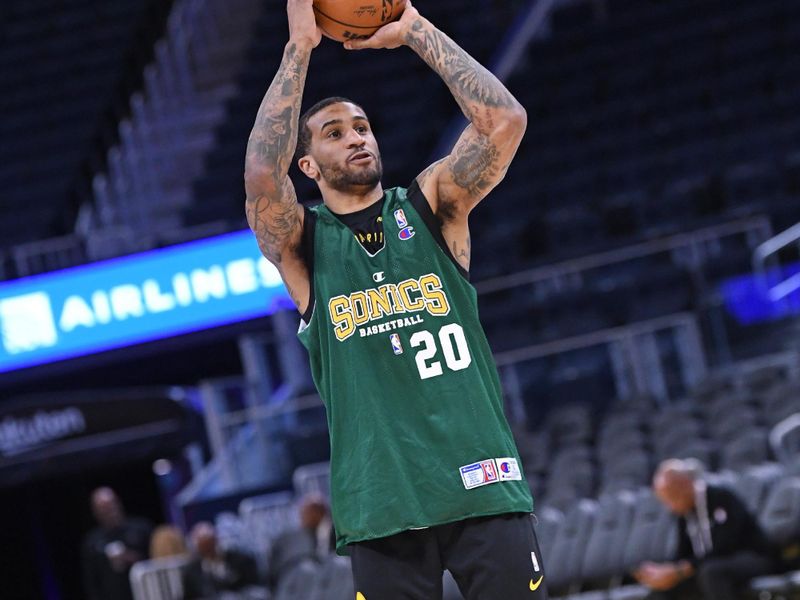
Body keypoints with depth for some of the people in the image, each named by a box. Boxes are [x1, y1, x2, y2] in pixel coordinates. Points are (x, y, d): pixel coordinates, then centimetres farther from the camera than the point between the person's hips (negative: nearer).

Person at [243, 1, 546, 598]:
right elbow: (262, 174, -14)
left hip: (481, 476, 1)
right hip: (383, 499, 0)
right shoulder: (302, 245, 7)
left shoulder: (430, 206, 10)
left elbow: (504, 120, -4)